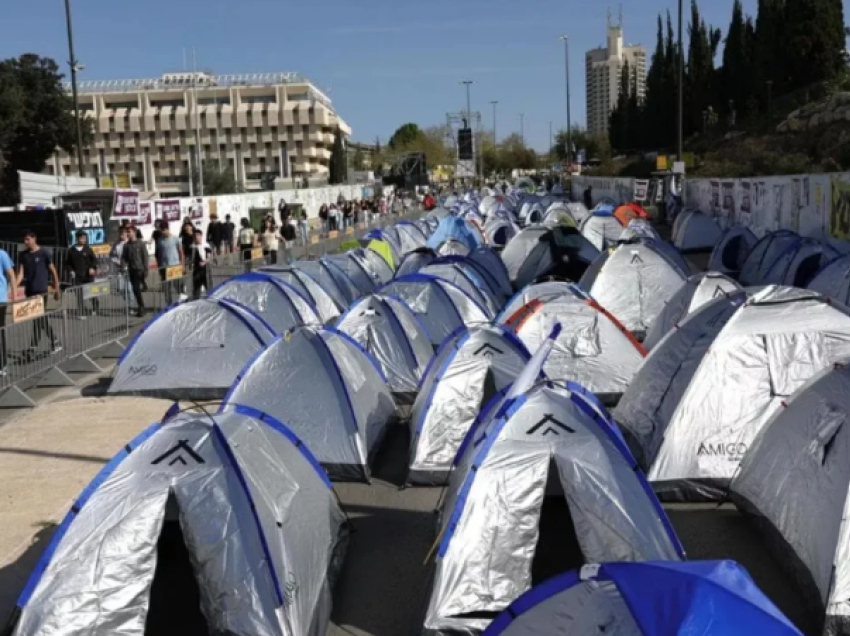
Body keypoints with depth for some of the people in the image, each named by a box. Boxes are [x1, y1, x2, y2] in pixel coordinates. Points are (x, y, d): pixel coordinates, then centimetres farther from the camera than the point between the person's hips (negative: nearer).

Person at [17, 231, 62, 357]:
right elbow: (21, 273, 3)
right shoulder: (23, 255, 8)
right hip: (29, 291, 5)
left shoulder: (44, 252, -6)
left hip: (41, 291, -5)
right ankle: (55, 343, 18)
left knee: (38, 319, -7)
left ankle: (33, 348, 0)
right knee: (42, 319, 9)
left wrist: (57, 289, -1)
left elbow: (53, 271, -1)